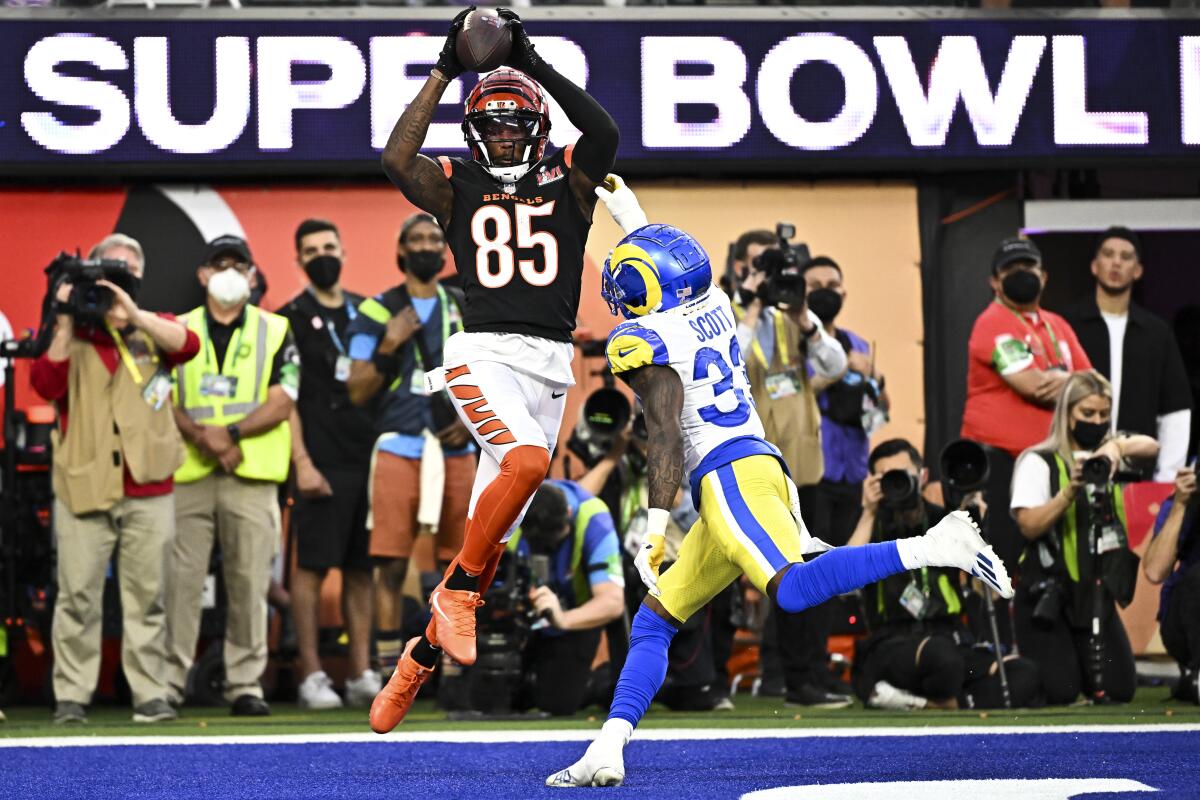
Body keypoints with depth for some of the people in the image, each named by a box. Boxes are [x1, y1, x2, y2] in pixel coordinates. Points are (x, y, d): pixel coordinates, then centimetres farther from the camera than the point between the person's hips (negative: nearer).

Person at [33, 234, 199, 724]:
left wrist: (132, 313, -20)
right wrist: (65, 323, -12)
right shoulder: (72, 332, 10)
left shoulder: (154, 330, 13)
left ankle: (149, 695, 5)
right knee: (78, 596, -3)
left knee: (146, 596, 2)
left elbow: (187, 345, -10)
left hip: (148, 489, 1)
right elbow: (46, 385, -5)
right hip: (83, 486, -1)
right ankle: (71, 696, 1)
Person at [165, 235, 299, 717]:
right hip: (187, 476, 1)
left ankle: (245, 684, 2)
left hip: (252, 478, -1)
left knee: (249, 583, -2)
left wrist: (230, 432, -13)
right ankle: (168, 682, 0)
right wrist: (203, 438, -12)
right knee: (179, 580, -4)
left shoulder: (275, 332, 10)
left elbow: (281, 404, 0)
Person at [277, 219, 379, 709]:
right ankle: (312, 675, 0)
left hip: (368, 458, 5)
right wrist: (302, 463, -14)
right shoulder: (291, 319, 0)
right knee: (312, 566, -4)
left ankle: (362, 674, 10)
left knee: (362, 569, 6)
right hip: (322, 463, -5)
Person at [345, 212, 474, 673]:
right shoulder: (377, 312, 4)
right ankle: (389, 671, -5)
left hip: (456, 452, 3)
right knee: (391, 565, -7)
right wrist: (388, 347, -13)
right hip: (398, 450, -3)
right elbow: (357, 393, 1)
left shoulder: (467, 309, 13)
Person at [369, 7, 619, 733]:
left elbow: (605, 133, -11)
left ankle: (420, 659, 18)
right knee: (527, 460, -32)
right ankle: (457, 592, -16)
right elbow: (398, 159, -13)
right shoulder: (458, 186, 7)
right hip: (483, 352, -3)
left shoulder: (567, 182, 10)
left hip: (550, 364, 3)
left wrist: (535, 63, -12)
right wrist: (446, 71, -10)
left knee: (492, 527, 5)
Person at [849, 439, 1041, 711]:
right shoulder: (873, 528, 7)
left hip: (950, 639, 5)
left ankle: (915, 704, -22)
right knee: (941, 653, -41)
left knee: (1025, 674, -24)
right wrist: (868, 513, -10)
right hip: (891, 646, -5)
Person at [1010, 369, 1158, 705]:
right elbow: (1029, 526, -16)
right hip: (1047, 597, -5)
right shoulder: (1038, 463, -6)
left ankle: (1081, 663, 26)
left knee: (1119, 690, -5)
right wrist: (1070, 492, -29)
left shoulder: (1108, 459, 10)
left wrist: (1118, 446, -28)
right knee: (1060, 691, -14)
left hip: (1096, 595, 5)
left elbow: (1150, 447, -8)